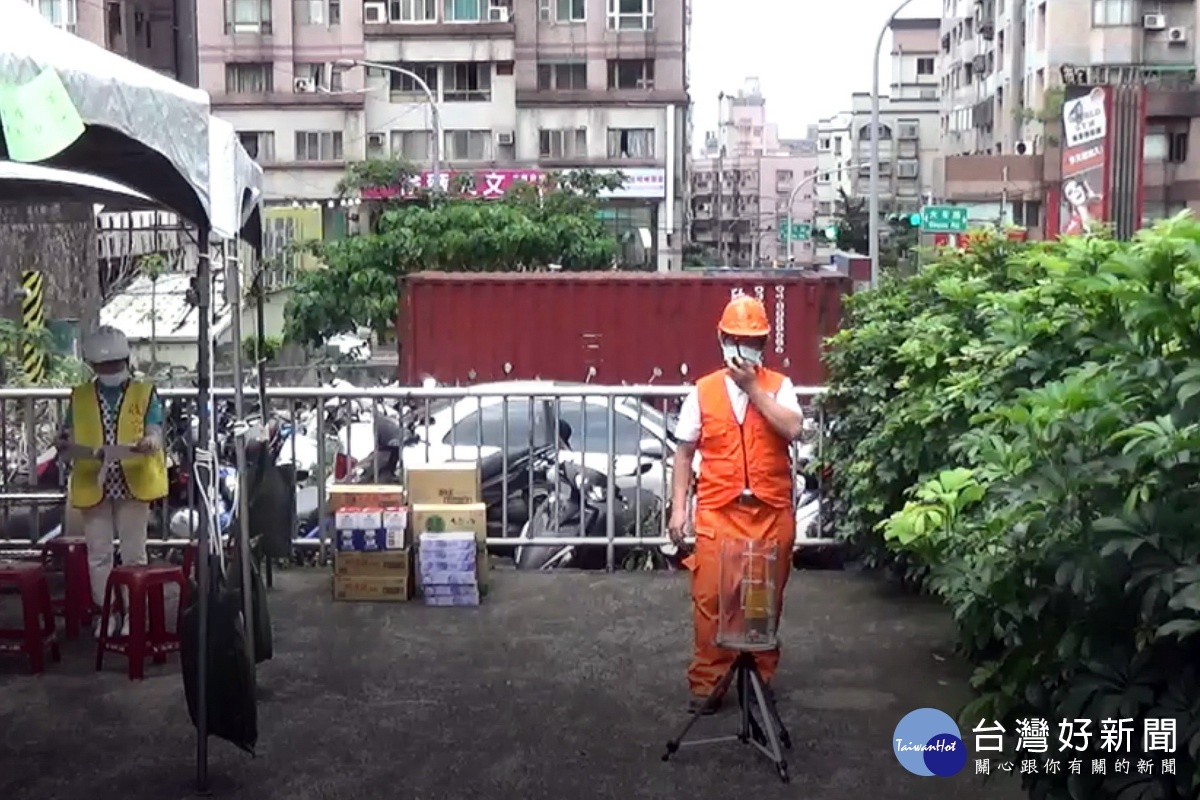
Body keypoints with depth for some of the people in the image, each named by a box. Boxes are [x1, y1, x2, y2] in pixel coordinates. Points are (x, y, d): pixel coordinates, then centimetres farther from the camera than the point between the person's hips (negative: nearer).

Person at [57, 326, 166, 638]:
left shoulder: (145, 393, 2)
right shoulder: (79, 397, 8)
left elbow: (155, 435, -6)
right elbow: (70, 438, 6)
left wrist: (148, 443, -30)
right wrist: (64, 443, -18)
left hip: (133, 484, -2)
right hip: (94, 486, 2)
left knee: (133, 553, 4)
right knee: (98, 554, 8)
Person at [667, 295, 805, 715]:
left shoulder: (778, 386, 4)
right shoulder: (703, 391, 4)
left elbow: (793, 429, -15)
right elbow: (684, 451, 6)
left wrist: (754, 388, -14)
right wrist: (679, 507, -1)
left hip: (771, 511, 0)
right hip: (718, 511, 0)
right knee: (710, 598, -1)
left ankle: (761, 679, 22)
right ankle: (706, 682, 11)